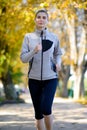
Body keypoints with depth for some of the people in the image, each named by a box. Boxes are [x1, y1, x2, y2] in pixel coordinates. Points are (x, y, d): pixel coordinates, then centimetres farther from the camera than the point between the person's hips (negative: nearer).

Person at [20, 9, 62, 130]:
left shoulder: (54, 37, 2)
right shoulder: (28, 37, 1)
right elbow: (23, 58, -4)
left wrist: (58, 63, -3)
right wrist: (34, 51, -22)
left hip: (50, 78, -1)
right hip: (34, 79, 1)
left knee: (46, 109, -17)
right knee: (38, 112, 8)